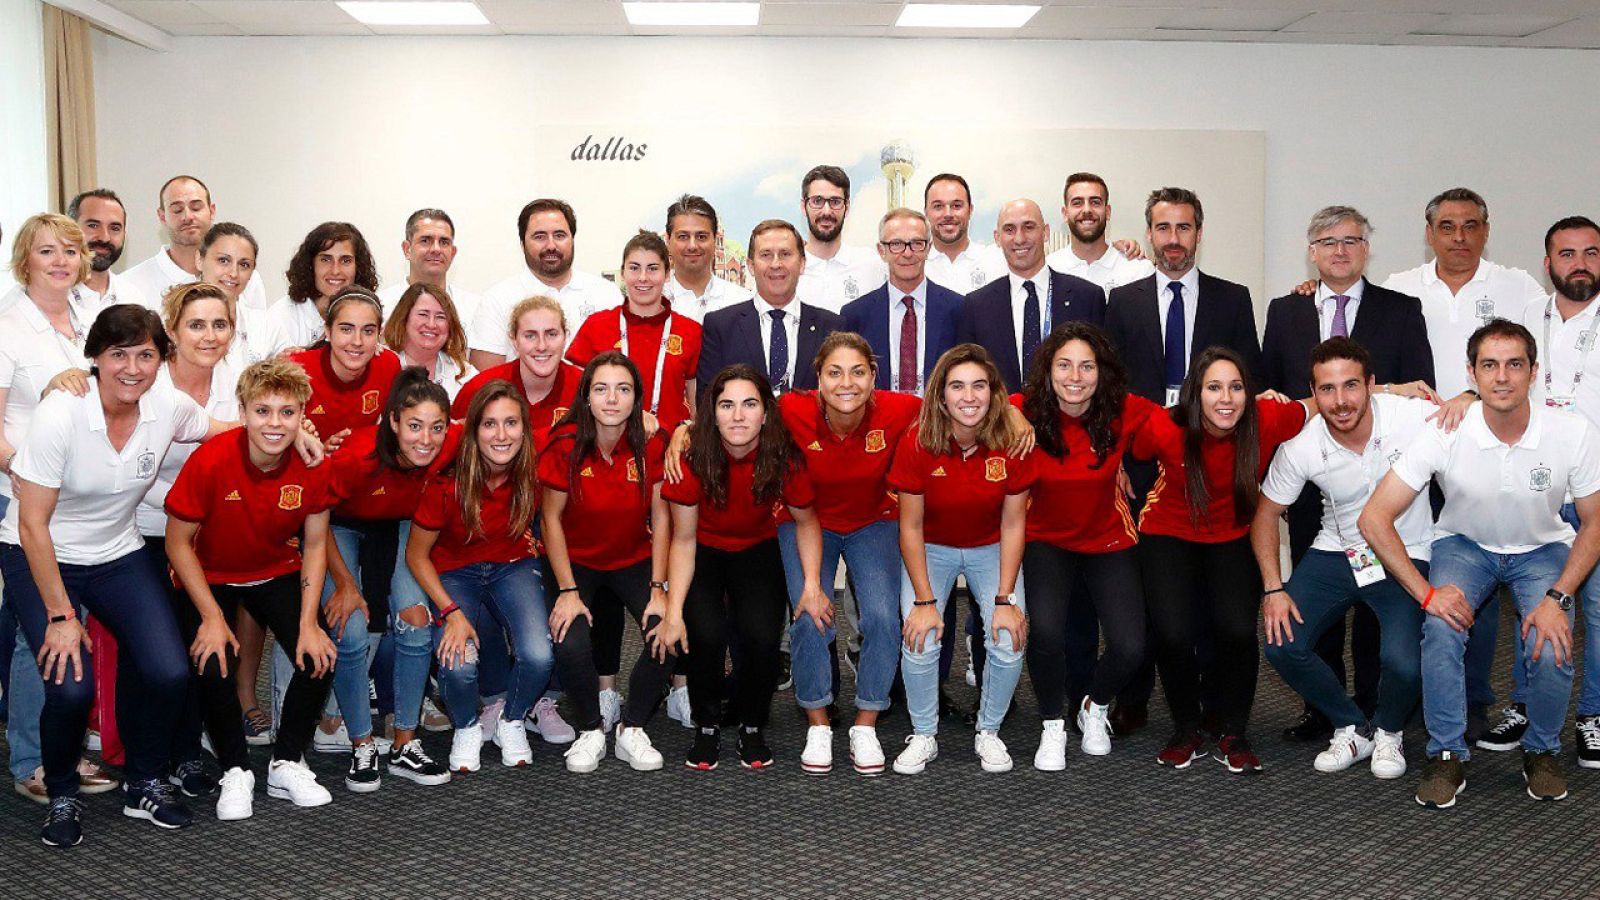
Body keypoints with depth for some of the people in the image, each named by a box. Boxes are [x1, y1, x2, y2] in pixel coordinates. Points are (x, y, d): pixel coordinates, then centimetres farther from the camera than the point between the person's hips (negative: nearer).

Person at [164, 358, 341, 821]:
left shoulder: (313, 465, -19)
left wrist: (308, 624, -14)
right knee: (214, 663, -24)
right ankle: (236, 772, 0)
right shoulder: (210, 461, -28)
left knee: (319, 654, -17)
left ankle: (287, 764, 5)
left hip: (278, 572, 3)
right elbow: (178, 543, -16)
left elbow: (314, 546, -8)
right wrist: (212, 617, -20)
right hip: (210, 576, -2)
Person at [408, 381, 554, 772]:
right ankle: (467, 728, 7)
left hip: (513, 567, 2)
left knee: (539, 656, -24)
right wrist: (452, 612, -19)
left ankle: (511, 722, 10)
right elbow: (416, 555, -10)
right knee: (458, 665, -28)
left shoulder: (533, 472, -17)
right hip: (455, 574, -2)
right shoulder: (447, 482, -23)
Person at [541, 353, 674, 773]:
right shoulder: (567, 444, -18)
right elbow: (552, 518, -10)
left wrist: (658, 589, -13)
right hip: (577, 563, -1)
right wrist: (568, 591, -16)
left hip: (635, 561, 2)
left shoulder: (650, 443, -14)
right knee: (570, 645, -26)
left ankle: (631, 730, 2)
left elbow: (660, 518, -7)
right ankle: (591, 730, 4)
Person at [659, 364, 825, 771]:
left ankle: (752, 726, 8)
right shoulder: (693, 459, -26)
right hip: (703, 553, -1)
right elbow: (683, 539, -18)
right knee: (706, 634, -24)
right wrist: (673, 612, -24)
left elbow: (806, 522, -4)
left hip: (756, 551, 1)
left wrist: (812, 582, -17)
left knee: (762, 636, -20)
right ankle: (707, 728, 3)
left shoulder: (784, 460, -23)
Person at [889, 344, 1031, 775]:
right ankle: (923, 735, 6)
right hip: (931, 549, -1)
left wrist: (1005, 600, -14)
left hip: (991, 549, 1)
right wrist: (924, 601, -18)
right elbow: (911, 527, -14)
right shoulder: (917, 444, -22)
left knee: (1009, 642, -16)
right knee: (920, 641, -19)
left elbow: (1013, 524, -11)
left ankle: (989, 731, 11)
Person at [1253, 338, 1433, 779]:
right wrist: (1273, 589, -7)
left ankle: (1388, 731, 13)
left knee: (1402, 662, -25)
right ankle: (1352, 728, 13)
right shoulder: (1300, 446, -13)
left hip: (1405, 556, -2)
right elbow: (1266, 513, 0)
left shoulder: (1411, 417, -21)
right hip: (1336, 554, 3)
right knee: (1283, 645, -15)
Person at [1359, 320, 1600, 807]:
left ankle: (1543, 750, 7)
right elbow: (1373, 519, -22)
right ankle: (1447, 755, -9)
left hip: (1543, 550, 1)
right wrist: (1426, 592, -27)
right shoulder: (1445, 435, -24)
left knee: (1550, 650, -25)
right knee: (1441, 627, -29)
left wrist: (1557, 599, -21)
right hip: (1464, 544, 0)